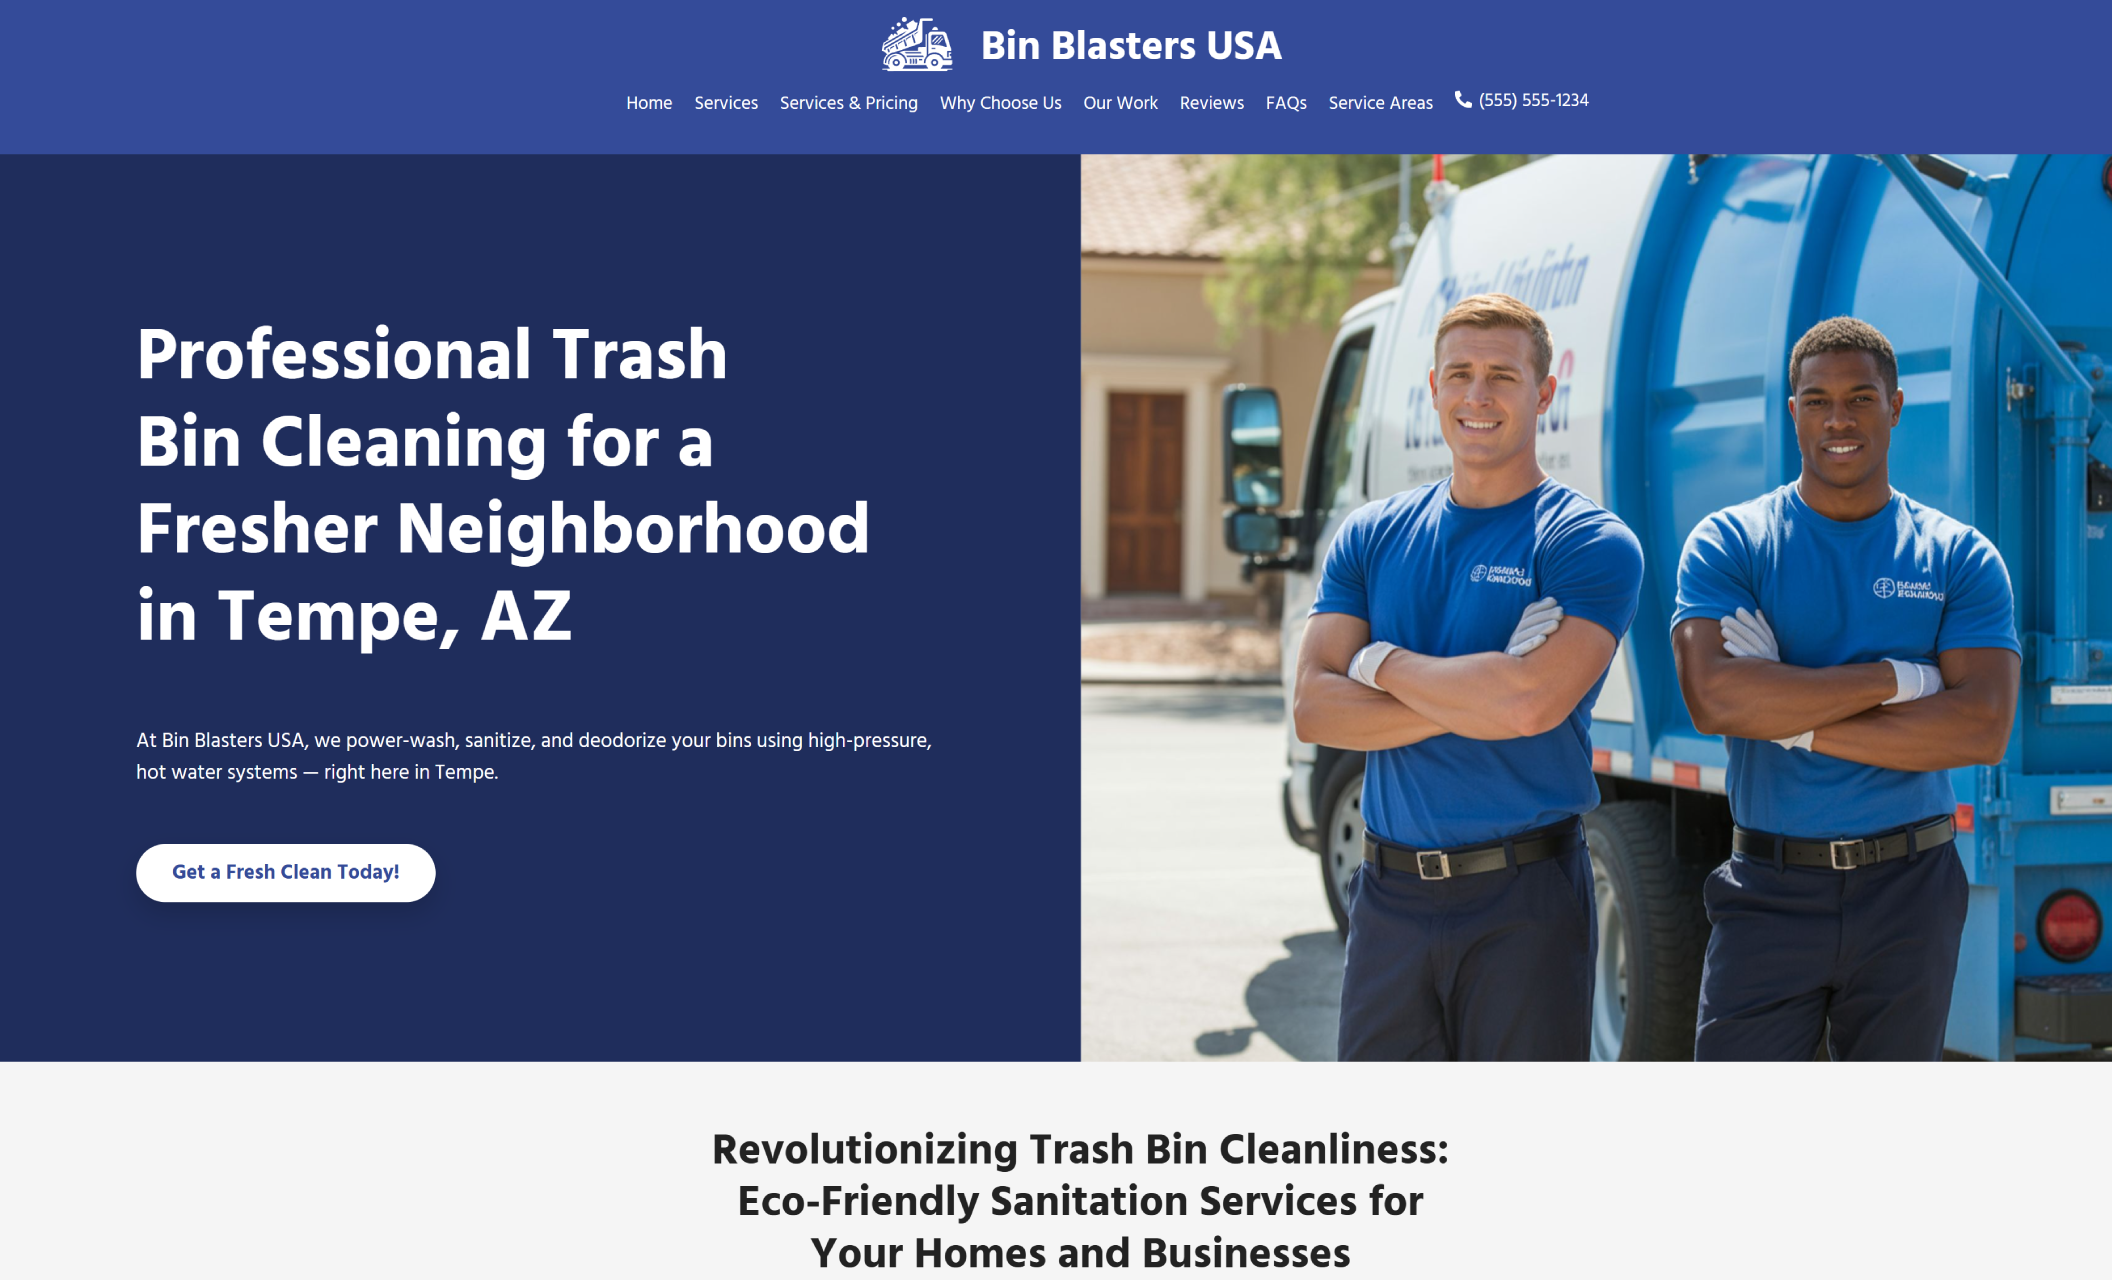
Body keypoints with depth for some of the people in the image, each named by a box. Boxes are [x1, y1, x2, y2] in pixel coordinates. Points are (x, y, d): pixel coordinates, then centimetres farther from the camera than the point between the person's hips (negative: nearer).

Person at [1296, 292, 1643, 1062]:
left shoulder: (1590, 543, -7)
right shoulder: (1373, 535, 8)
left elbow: (1532, 703, -23)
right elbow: (1313, 708, -2)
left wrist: (1381, 661, -9)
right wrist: (1475, 699, -13)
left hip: (1524, 904, -4)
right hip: (1389, 897, 4)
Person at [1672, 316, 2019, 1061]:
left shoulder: (1960, 558, 3)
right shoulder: (1727, 545, 0)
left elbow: (1983, 731, -9)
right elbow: (1714, 698, -17)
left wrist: (1791, 718, -14)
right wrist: (1898, 677, -14)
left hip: (1909, 889, 2)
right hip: (1770, 889, -1)